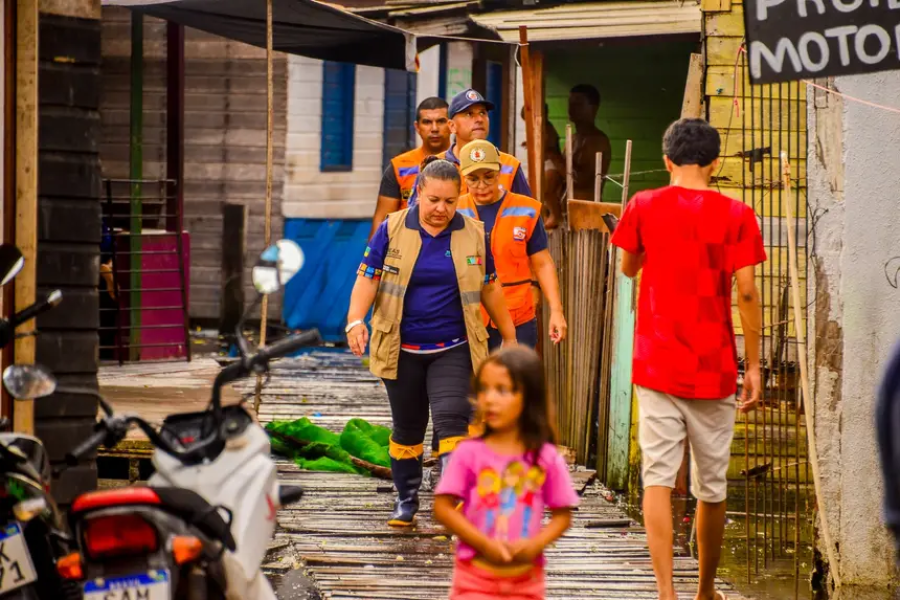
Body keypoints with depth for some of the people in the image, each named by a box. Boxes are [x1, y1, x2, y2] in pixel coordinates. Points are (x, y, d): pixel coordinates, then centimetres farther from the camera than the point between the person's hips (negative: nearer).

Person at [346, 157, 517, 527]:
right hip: (402, 350, 0)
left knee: (451, 419, -16)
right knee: (407, 427, 10)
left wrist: (509, 337, 17)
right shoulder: (392, 230, -2)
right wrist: (356, 321, -18)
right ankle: (406, 501, 25)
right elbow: (367, 279, -2)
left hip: (453, 350, 0)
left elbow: (489, 288, 12)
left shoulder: (472, 235, 2)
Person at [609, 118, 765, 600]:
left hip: (657, 364, 0)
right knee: (712, 487, 13)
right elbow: (747, 293, -8)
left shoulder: (643, 207, -1)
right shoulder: (735, 215, -4)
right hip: (713, 370, 0)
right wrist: (753, 367, -2)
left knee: (658, 478, -3)